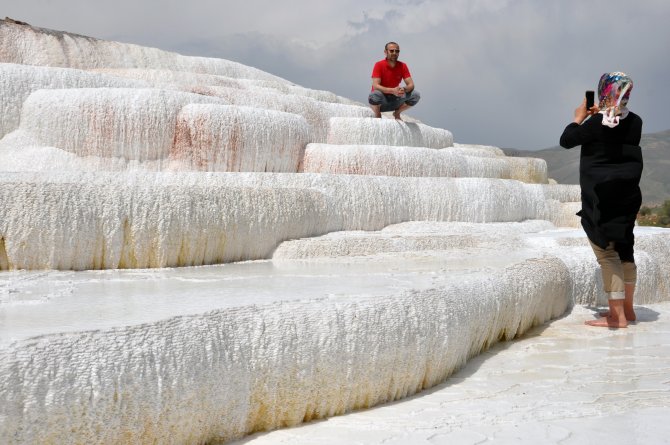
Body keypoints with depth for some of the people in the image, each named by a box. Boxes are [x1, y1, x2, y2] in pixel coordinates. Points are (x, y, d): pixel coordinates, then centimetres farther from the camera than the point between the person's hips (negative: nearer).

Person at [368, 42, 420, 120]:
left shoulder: (402, 66, -3)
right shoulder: (379, 65, -14)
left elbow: (411, 85, -7)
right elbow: (375, 86, -24)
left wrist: (404, 89, -32)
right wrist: (392, 90, -39)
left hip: (394, 100, 4)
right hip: (381, 102, -4)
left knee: (415, 95, -17)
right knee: (375, 94, -38)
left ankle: (397, 113, 7)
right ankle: (377, 115, -6)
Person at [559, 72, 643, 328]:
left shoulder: (597, 123, -18)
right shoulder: (634, 122, 2)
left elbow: (566, 141, -7)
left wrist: (579, 118, 6)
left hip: (601, 199, -7)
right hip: (627, 196, 7)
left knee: (607, 254, -4)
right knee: (624, 250, 16)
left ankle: (617, 316, -5)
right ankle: (627, 309, 26)